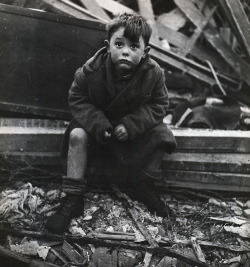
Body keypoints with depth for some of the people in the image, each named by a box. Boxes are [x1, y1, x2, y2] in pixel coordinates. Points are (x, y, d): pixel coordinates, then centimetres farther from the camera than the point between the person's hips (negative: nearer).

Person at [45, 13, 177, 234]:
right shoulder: (91, 70, -24)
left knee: (160, 135, -22)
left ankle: (144, 189, 1)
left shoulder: (153, 73, -21)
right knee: (77, 135, -28)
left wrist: (131, 125, -28)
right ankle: (73, 199, -19)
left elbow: (158, 106, -13)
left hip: (136, 124, 1)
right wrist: (98, 124, -30)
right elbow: (77, 99, -13)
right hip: (97, 121, -1)